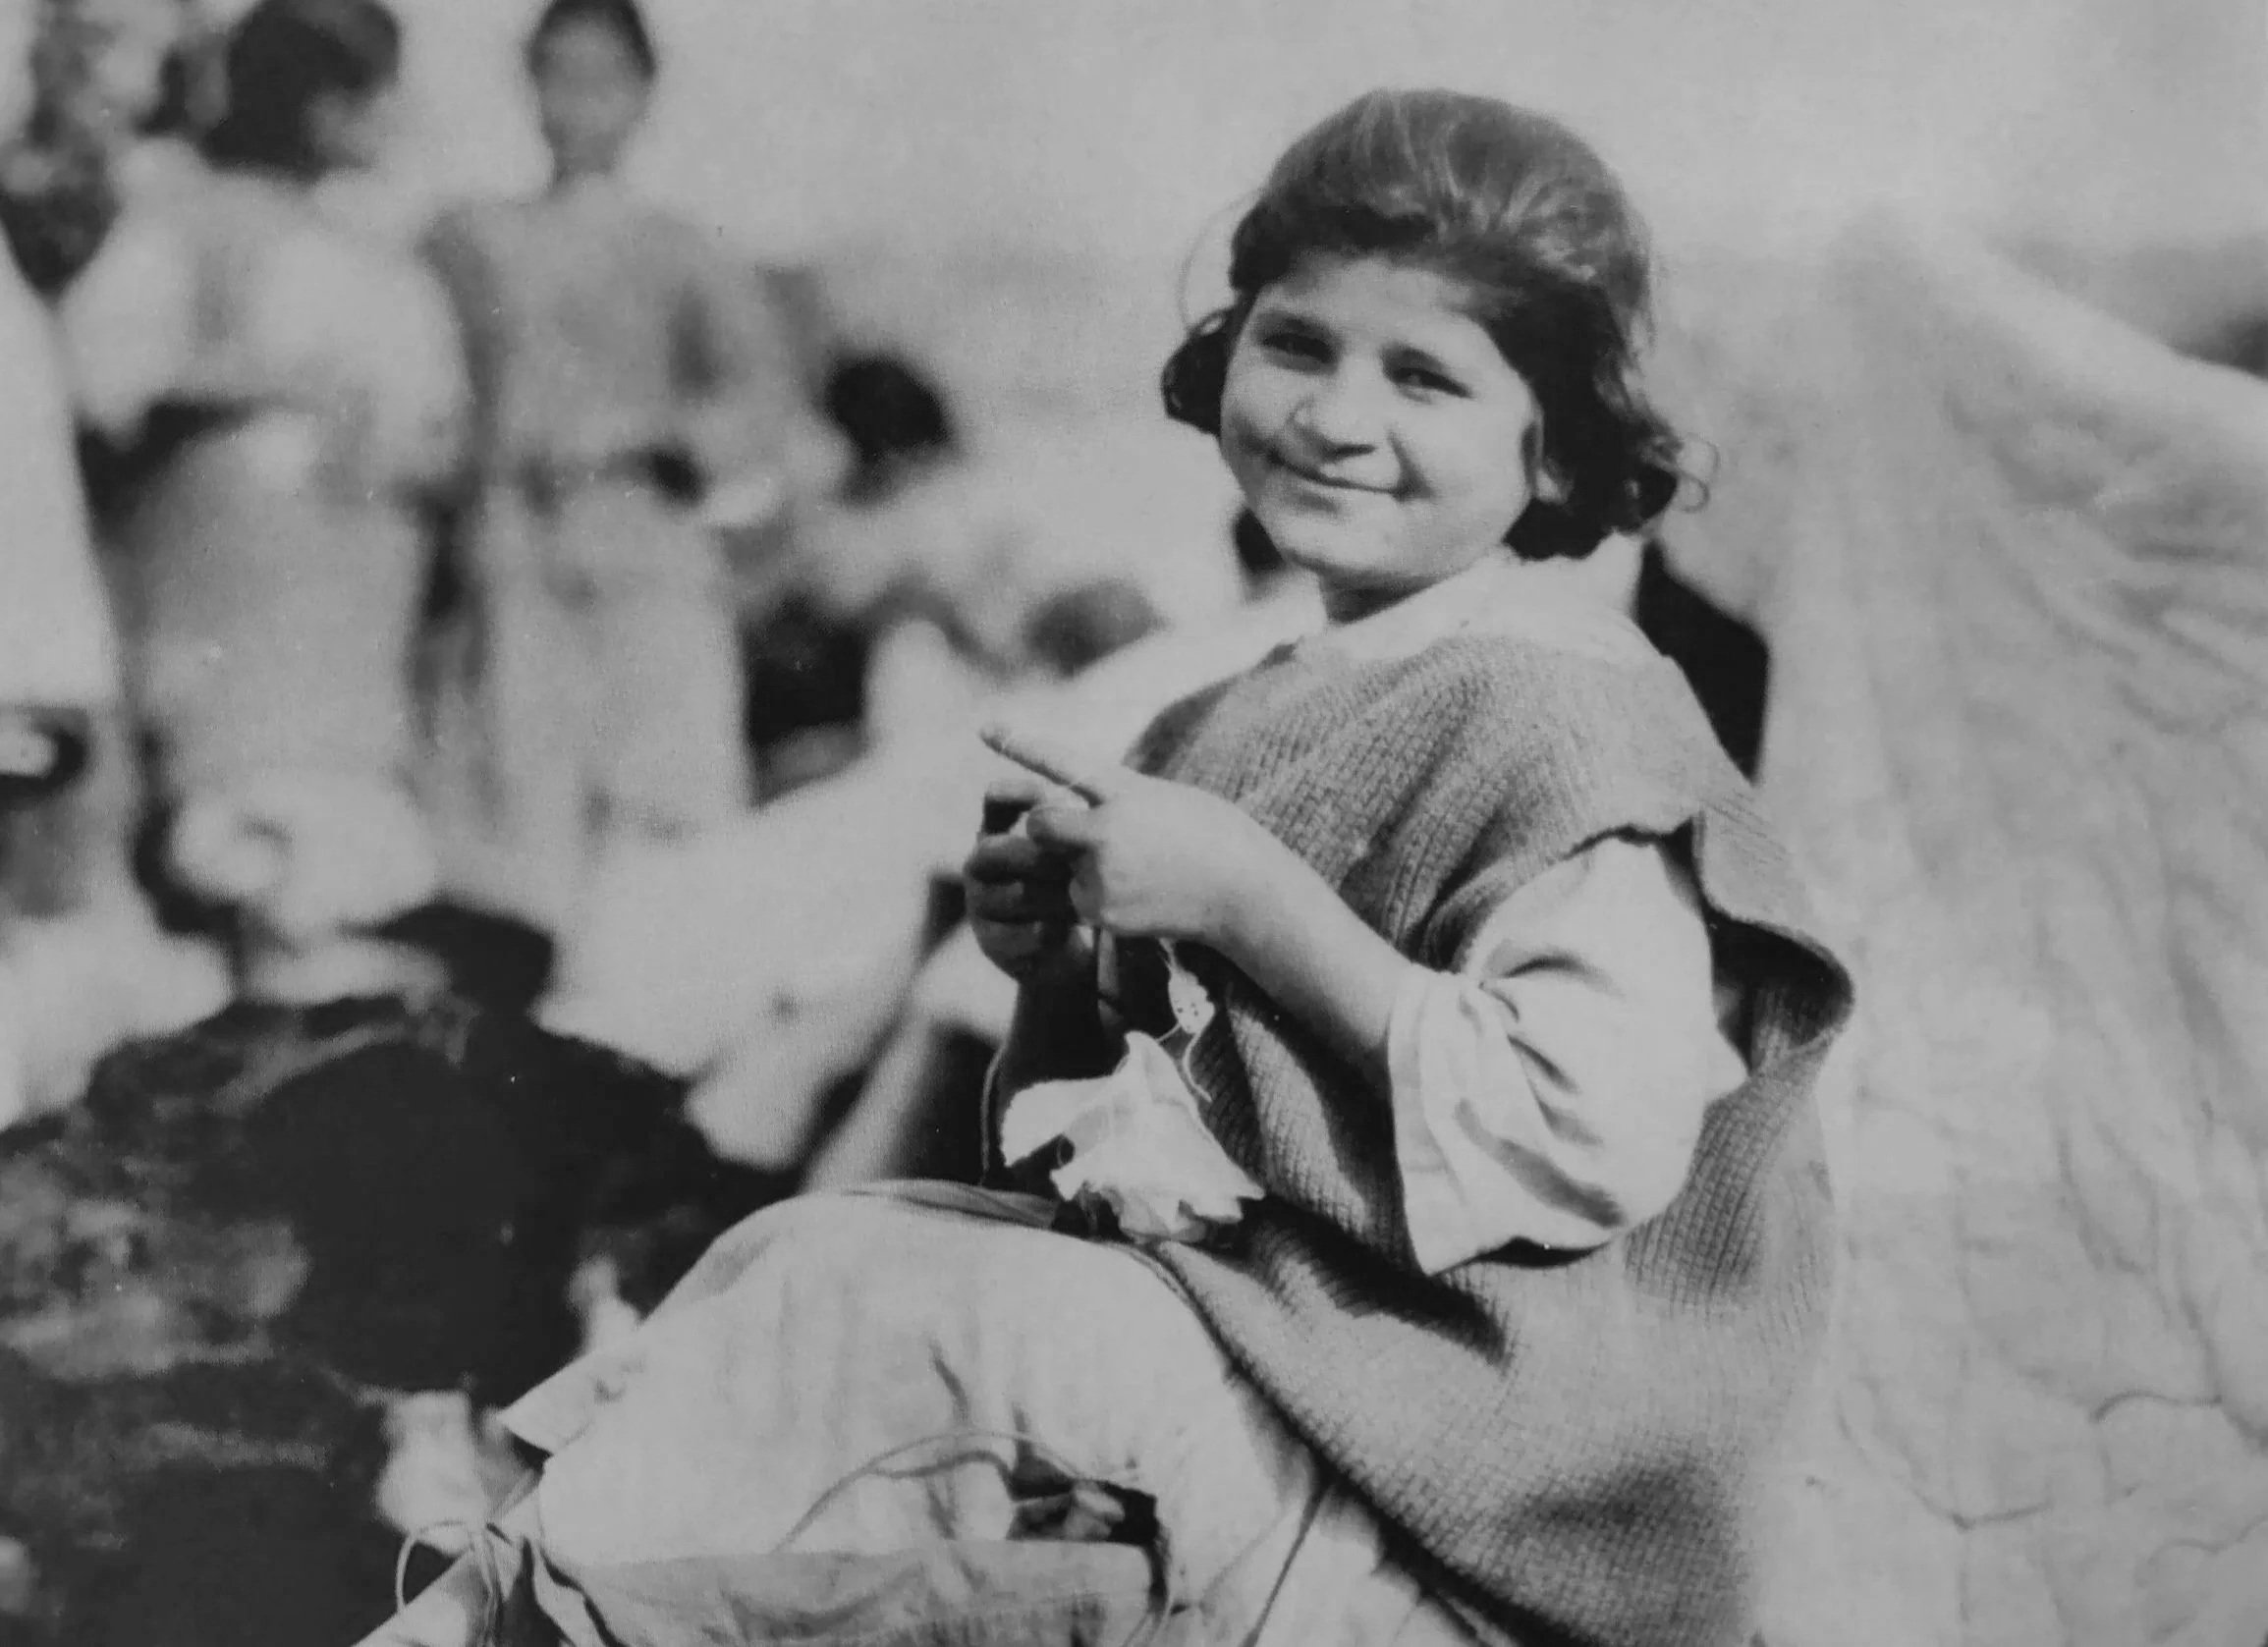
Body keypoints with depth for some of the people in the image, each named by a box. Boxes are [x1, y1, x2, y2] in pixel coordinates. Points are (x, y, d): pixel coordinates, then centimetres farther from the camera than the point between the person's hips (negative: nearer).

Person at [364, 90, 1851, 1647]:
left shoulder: (1567, 725, -16)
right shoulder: (1268, 714, 11)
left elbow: (1593, 1133, -26)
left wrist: (1247, 899, -24)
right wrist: (1064, 945, 0)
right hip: (1220, 1295, 8)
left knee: (865, 1297, -18)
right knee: (812, 1242, -6)